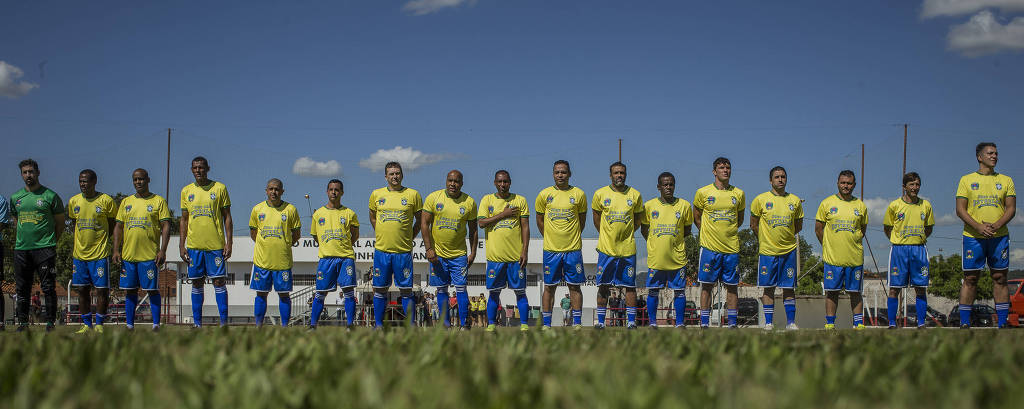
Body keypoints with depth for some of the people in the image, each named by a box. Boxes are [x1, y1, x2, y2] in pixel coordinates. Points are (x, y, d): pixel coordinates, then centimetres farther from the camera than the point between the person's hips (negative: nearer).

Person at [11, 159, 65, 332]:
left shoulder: (50, 196, 0)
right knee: (22, 289, 6)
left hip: (45, 248, -4)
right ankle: (23, 323, 12)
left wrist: (49, 240, 6)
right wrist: (20, 241, 14)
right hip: (21, 250, 4)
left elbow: (60, 223, 6)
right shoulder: (15, 198, 12)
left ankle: (50, 323, 0)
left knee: (49, 288, -5)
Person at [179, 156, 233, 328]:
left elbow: (227, 218, 2)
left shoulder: (219, 188, 1)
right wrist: (181, 245, 5)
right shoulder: (186, 191, 9)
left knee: (219, 281, -2)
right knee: (197, 283, 6)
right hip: (194, 245, 3)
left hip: (216, 245, -3)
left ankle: (224, 321, 2)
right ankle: (197, 323, 12)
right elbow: (184, 220, 13)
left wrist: (229, 243, -5)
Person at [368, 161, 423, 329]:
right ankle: (378, 324, 14)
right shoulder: (376, 195, 7)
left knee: (406, 290, 0)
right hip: (381, 250, 2)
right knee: (380, 289, 5)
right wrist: (381, 235, 14)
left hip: (403, 252, -2)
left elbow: (420, 220, 11)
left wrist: (410, 237, 6)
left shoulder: (412, 195, 2)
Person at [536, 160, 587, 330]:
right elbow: (539, 220, 13)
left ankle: (577, 322, 9)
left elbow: (582, 219, 13)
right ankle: (546, 324, 8)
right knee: (549, 286, 3)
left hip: (573, 249, 0)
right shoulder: (544, 194, 3)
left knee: (574, 286, 3)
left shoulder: (579, 194, 2)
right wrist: (549, 238, 10)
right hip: (551, 249, 0)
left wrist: (573, 238, 12)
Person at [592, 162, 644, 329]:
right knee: (603, 285, 3)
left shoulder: (635, 195, 2)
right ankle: (600, 321, 11)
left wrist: (626, 234, 10)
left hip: (627, 248, 0)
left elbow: (638, 220, 13)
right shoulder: (600, 194, 1)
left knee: (630, 286, 2)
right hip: (606, 248, 0)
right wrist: (607, 235, 11)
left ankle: (631, 320, 9)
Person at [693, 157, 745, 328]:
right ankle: (704, 323, 4)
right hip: (709, 247, -2)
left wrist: (729, 231, 10)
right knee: (707, 285, -1)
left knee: (731, 287, 4)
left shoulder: (738, 194, 7)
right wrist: (708, 233, 7)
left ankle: (732, 323, 9)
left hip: (732, 248, 2)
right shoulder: (703, 193, 0)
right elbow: (696, 218, 11)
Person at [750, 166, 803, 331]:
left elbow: (798, 226, 15)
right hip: (767, 250, -2)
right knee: (768, 288, 1)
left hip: (789, 250, 2)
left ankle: (791, 322, 9)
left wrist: (785, 236, 9)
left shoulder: (795, 200, 6)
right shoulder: (761, 200, -1)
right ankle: (768, 322, 7)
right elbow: (754, 225, 7)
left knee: (789, 288, 3)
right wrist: (765, 239, 7)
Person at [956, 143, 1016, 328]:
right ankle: (964, 323, 4)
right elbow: (960, 210, -1)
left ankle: (1002, 323, 7)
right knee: (970, 278, 0)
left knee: (1000, 278, 3)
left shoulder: (1006, 180, 10)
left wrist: (996, 225, -13)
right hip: (973, 236, -2)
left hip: (999, 236, 2)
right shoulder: (967, 180, 5)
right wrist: (978, 227, -15)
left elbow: (1011, 208, 5)